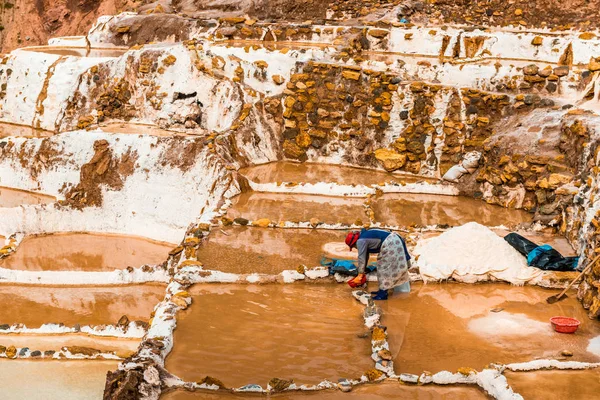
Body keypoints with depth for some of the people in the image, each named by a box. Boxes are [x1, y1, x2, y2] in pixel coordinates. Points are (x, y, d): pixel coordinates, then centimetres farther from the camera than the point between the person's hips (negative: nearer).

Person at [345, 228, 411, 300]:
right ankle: (382, 290, 21)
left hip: (391, 245, -10)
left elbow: (361, 258, -9)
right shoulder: (364, 237, 19)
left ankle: (383, 294, -2)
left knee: (385, 268, -5)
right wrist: (362, 272, 26)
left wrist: (360, 275, -2)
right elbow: (365, 256, 24)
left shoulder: (361, 241, -11)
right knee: (383, 267, 16)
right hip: (393, 242, 10)